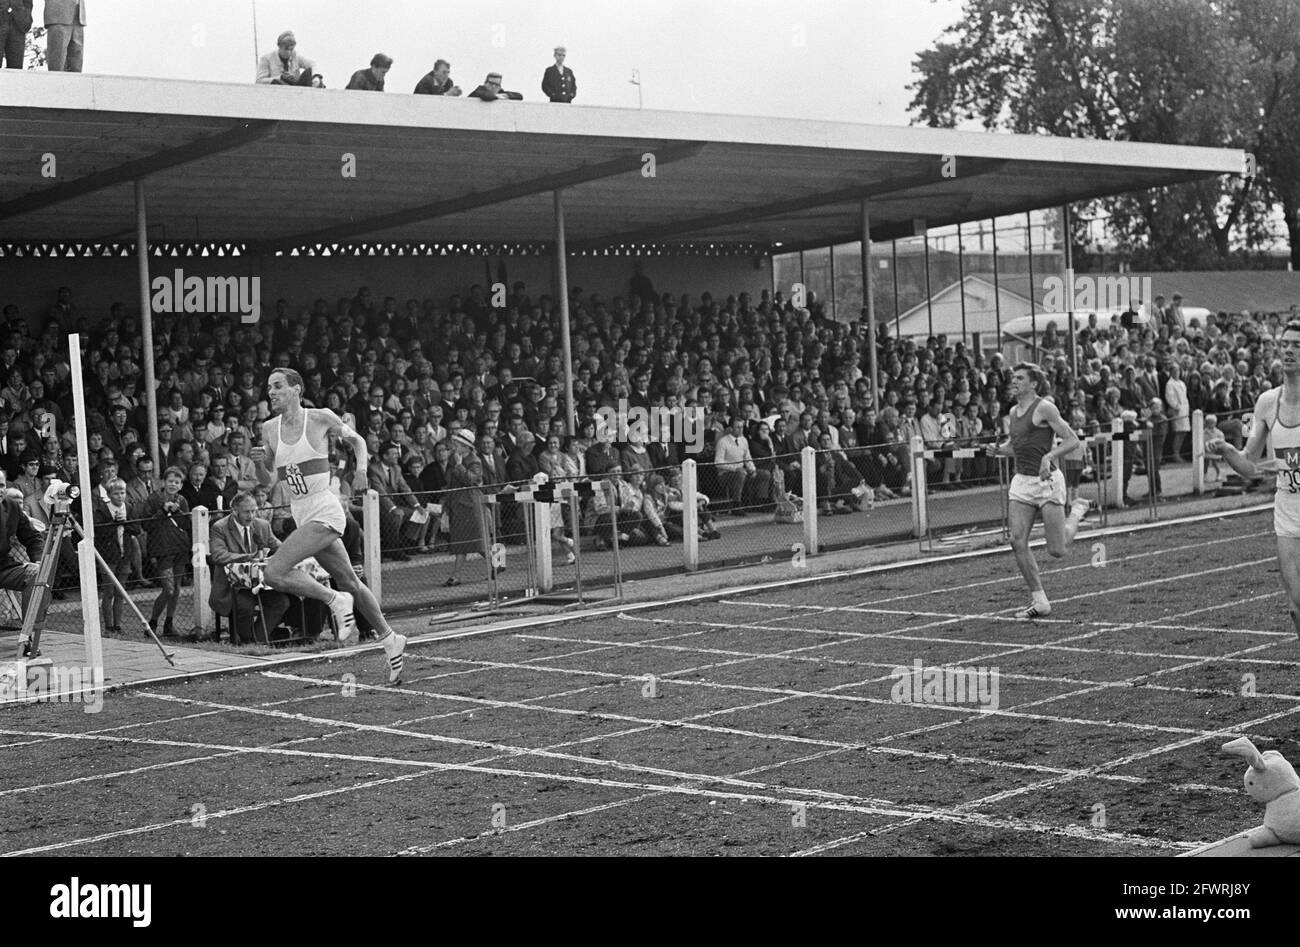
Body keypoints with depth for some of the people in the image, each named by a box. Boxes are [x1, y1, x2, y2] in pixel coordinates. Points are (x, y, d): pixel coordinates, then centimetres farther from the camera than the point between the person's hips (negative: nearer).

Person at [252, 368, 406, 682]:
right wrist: (259, 462, -9)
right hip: (301, 513, 7)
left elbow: (356, 439, 8)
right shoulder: (269, 429, 6)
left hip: (324, 511, -7)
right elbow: (268, 480, 12)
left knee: (274, 572, -21)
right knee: (349, 583, 15)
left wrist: (362, 468, -9)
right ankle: (390, 640, 28)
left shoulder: (321, 418, -8)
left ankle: (336, 600, -4)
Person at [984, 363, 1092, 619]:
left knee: (1057, 550, -4)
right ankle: (1039, 601, 0)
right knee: (1017, 543, -9)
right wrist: (998, 449, 6)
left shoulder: (1044, 408, -9)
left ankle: (1078, 511, 26)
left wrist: (1049, 456, -24)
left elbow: (1072, 441, -10)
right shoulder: (1014, 411, 13)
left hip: (1047, 481, -7)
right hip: (1021, 482, 7)